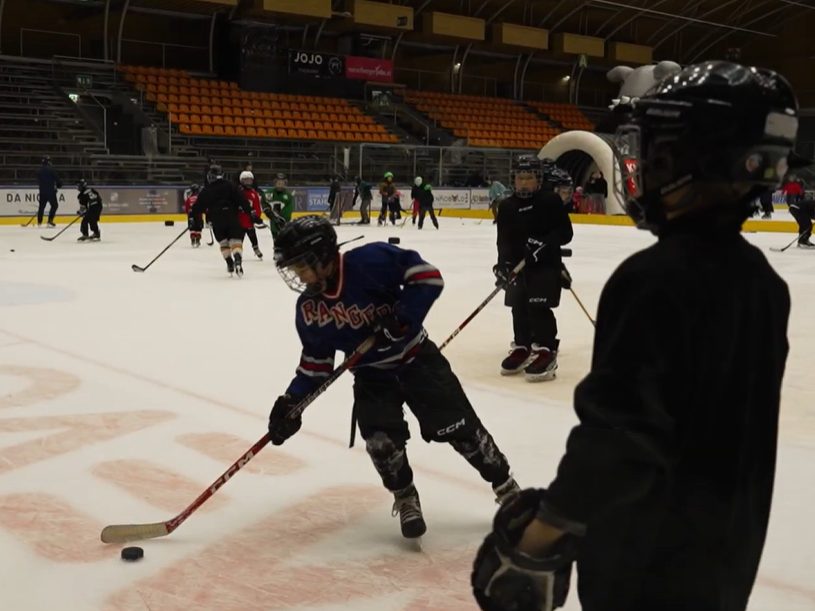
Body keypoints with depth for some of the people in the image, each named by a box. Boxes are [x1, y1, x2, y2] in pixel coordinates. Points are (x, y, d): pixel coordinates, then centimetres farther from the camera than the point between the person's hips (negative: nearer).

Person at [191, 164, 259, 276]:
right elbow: (242, 201, -3)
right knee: (236, 241, -4)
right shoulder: (230, 186, 3)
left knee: (223, 242, 18)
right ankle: (238, 261, -27)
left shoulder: (205, 191, 7)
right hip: (232, 218, -1)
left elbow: (198, 207, 10)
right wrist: (251, 213, -3)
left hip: (216, 221, 1)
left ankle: (230, 264, 11)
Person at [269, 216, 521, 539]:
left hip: (416, 358, -4)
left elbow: (427, 276, -22)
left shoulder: (369, 261, -25)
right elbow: (316, 360, 3)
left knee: (457, 426, -3)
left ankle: (505, 485, 19)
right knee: (381, 439, -15)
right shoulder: (308, 308, -6)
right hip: (371, 375, 4)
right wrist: (291, 402, -5)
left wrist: (404, 317, -31)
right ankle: (405, 498, 11)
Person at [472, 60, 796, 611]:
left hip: (650, 562, -8)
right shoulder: (761, 280, 2)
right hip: (727, 550, 8)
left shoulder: (656, 279, -25)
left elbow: (617, 441, -30)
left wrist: (534, 539, -20)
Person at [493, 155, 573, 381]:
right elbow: (504, 239, -1)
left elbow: (565, 232, -9)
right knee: (519, 307, 11)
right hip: (518, 264, 5)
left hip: (546, 263, -5)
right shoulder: (507, 206, 4)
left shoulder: (551, 200, -7)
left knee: (539, 307, -12)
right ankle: (522, 348, 26)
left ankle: (546, 353, -7)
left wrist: (545, 242, -25)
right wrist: (503, 262, -16)